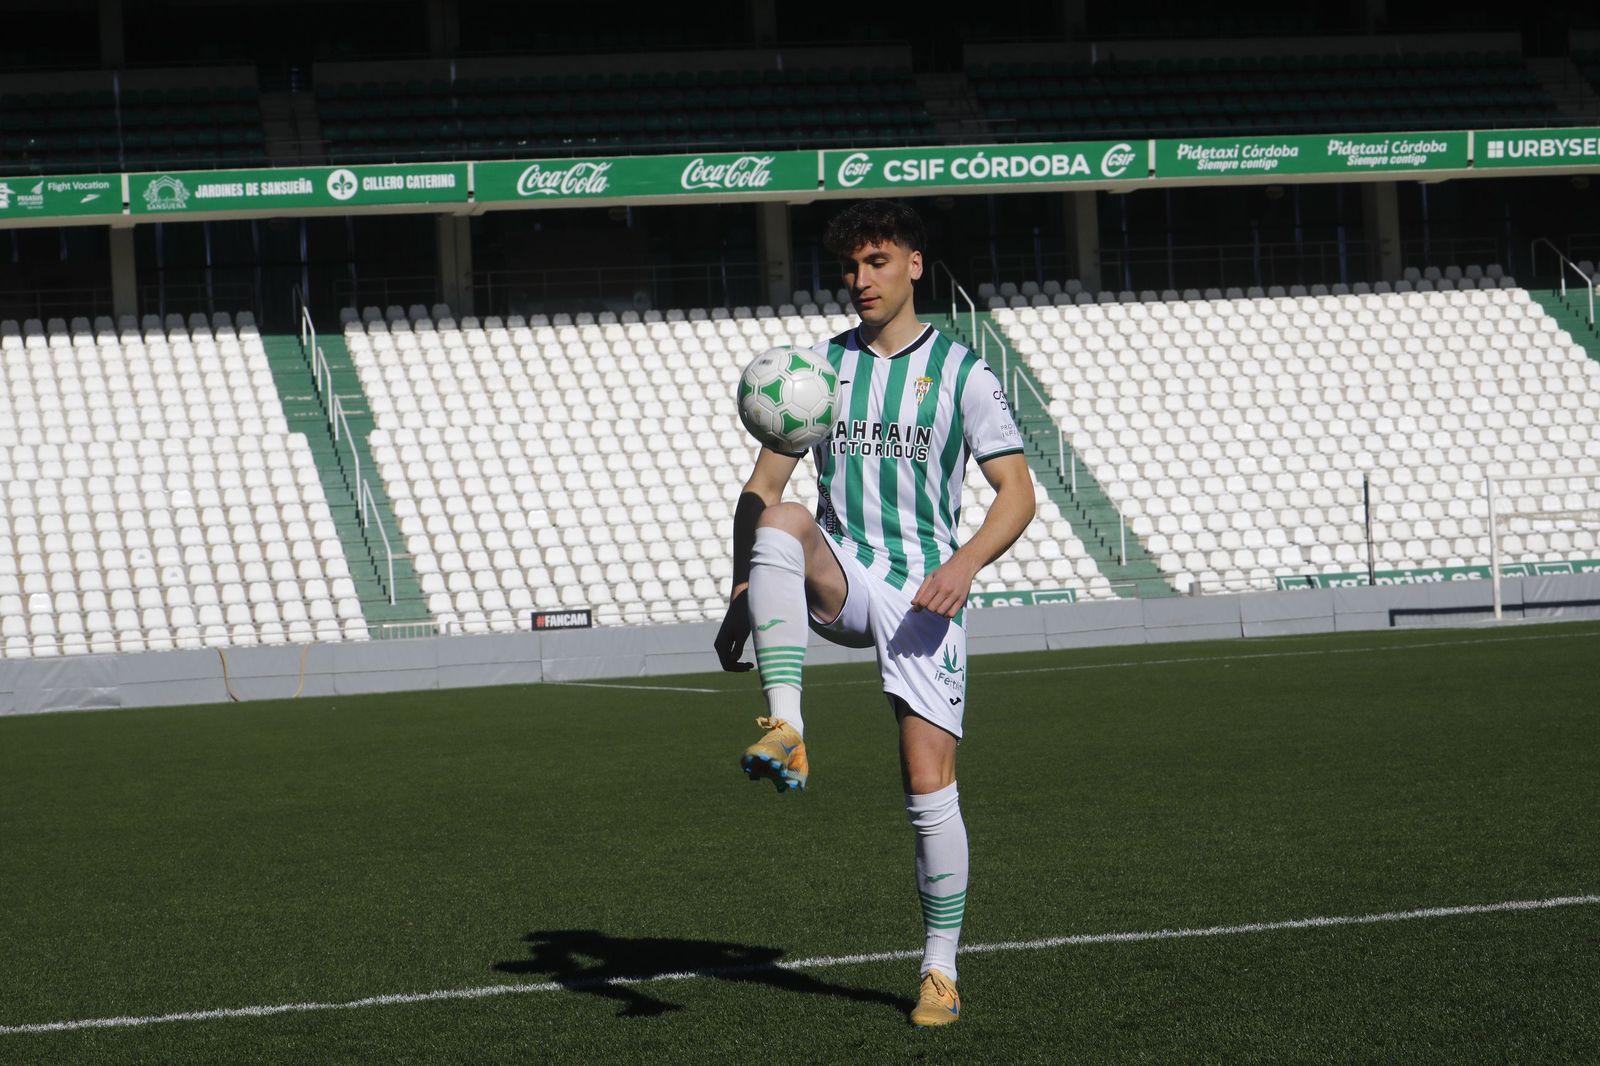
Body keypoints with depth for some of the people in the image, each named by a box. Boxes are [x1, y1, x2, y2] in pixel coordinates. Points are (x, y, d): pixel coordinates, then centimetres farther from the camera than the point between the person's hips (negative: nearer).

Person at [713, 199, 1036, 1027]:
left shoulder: (962, 372, 2)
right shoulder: (820, 365, 11)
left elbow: (1017, 492, -3)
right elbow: (762, 485, 10)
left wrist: (965, 563, -21)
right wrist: (744, 596, -1)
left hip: (921, 593, -2)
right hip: (840, 578, 2)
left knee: (929, 785, -8)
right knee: (782, 521, -32)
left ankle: (940, 972, 7)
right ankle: (785, 732, -40)